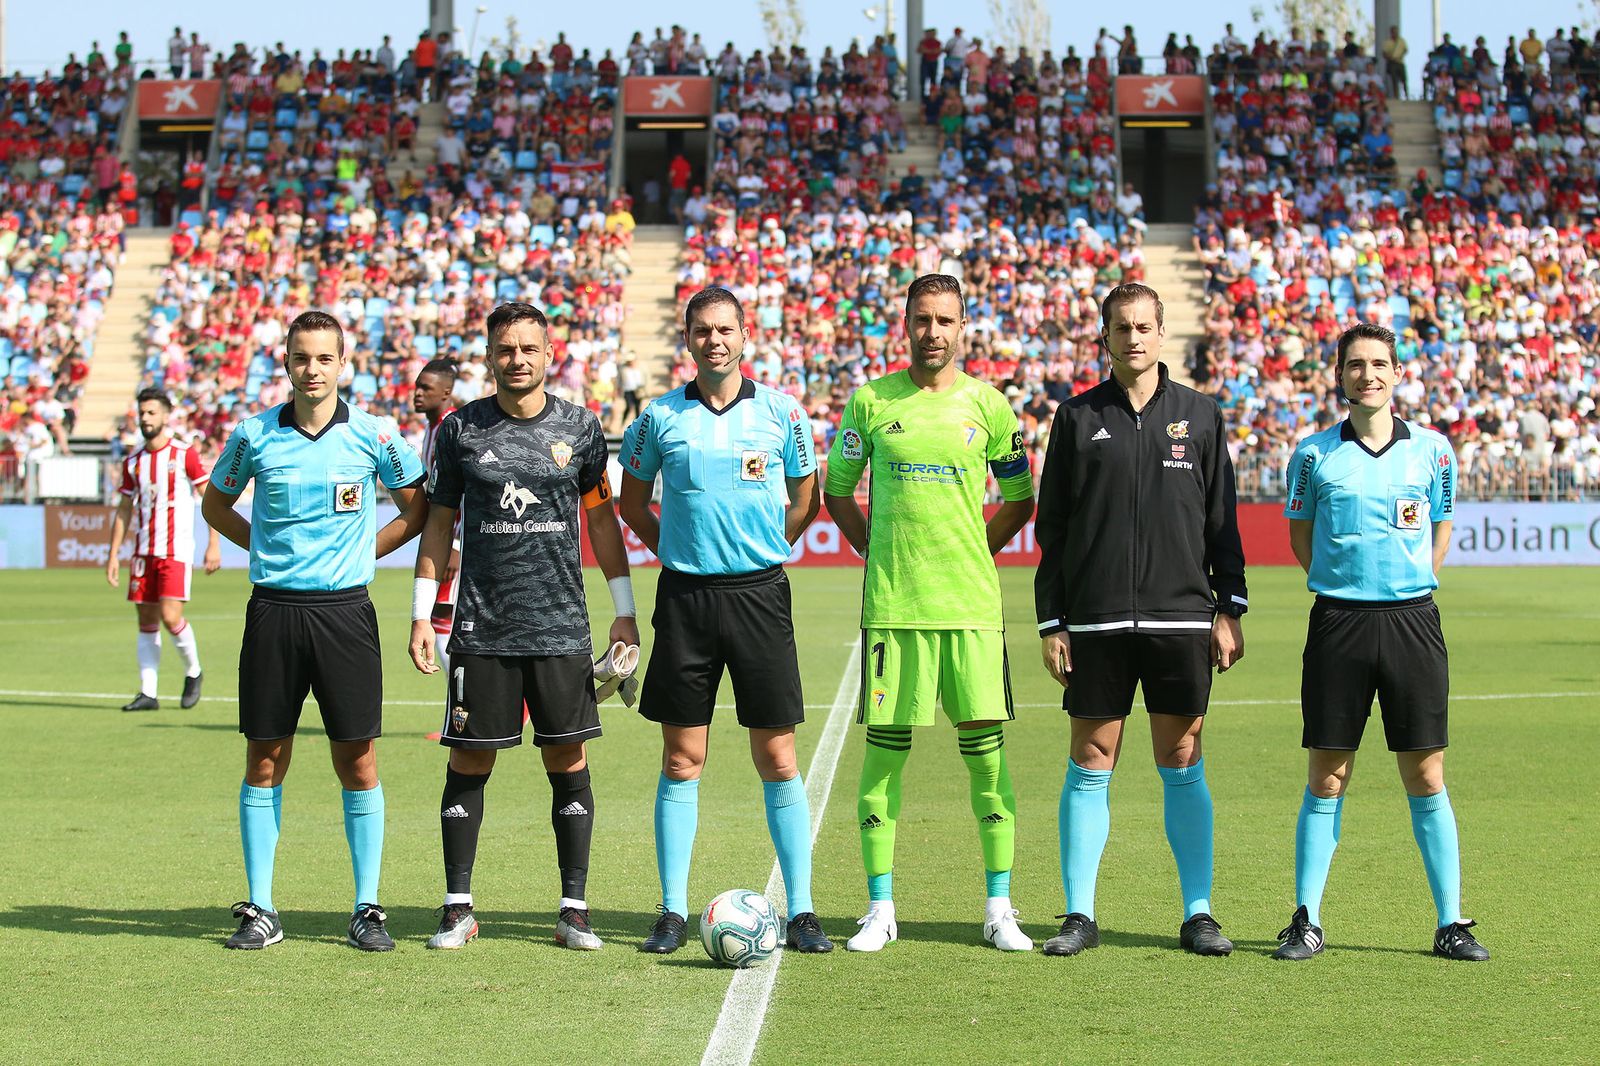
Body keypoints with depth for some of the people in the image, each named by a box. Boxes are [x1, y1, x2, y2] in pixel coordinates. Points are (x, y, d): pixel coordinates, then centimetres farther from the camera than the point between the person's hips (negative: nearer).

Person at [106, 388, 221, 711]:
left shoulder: (184, 454, -4)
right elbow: (124, 511, 16)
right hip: (143, 551, 5)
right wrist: (113, 554, 11)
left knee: (170, 617, -14)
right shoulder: (133, 462, 10)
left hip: (175, 549, -5)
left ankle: (193, 672, 10)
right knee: (147, 621, 3)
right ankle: (148, 693, 6)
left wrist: (214, 545, -9)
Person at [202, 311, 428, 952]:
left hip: (345, 610, -1)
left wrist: (362, 550, 5)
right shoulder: (255, 435, 2)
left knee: (358, 761, -1)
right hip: (273, 610, 1)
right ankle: (260, 909, 12)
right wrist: (266, 546, 8)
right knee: (264, 759, 3)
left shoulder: (373, 435, 0)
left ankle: (367, 910, 8)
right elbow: (215, 504, 19)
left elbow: (417, 509, 12)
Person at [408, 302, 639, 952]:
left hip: (562, 628, 0)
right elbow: (439, 521, 9)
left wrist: (624, 609, 7)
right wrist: (422, 613, 4)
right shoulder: (460, 430, 3)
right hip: (481, 627, 0)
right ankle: (457, 907, 10)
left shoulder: (579, 427, 4)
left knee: (569, 762, 1)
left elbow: (602, 515, 11)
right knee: (469, 761, 1)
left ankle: (574, 910, 8)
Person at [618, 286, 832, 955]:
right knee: (682, 760, 3)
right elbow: (633, 504, 17)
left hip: (760, 593, 0)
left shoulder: (780, 412, 3)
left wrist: (758, 552, 8)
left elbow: (804, 502, 14)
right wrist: (678, 550, 9)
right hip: (684, 597, 1)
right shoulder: (660, 418, 4)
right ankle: (673, 912, 9)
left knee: (778, 759, 0)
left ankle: (800, 911, 6)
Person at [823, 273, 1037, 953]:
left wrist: (973, 553, 8)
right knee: (884, 751, 0)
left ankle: (999, 909, 7)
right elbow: (836, 491, 15)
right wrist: (879, 551, 7)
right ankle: (880, 910, 10)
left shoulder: (987, 405, 6)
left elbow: (1021, 500, 16)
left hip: (971, 604, 0)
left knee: (985, 752, -1)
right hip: (892, 604, 0)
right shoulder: (871, 401, 4)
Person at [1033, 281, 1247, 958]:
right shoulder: (1078, 417, 6)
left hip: (1181, 618, 0)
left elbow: (1223, 520, 9)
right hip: (1096, 622, 0)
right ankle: (1079, 915, 9)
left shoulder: (1199, 415, 8)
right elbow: (1052, 527, 7)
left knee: (1182, 767, 3)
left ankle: (1197, 914, 10)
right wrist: (1050, 622, 1)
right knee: (1089, 767, 2)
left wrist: (1229, 609, 2)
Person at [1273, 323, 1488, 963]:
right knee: (1326, 779, 2)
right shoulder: (1314, 454, 3)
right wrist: (1345, 582, 8)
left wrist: (1408, 584, 10)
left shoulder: (1432, 450, 5)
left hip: (1411, 620, 1)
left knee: (1425, 777, 2)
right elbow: (1299, 537, 14)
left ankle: (1450, 923, 9)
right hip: (1337, 623, 0)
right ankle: (1306, 921, 10)